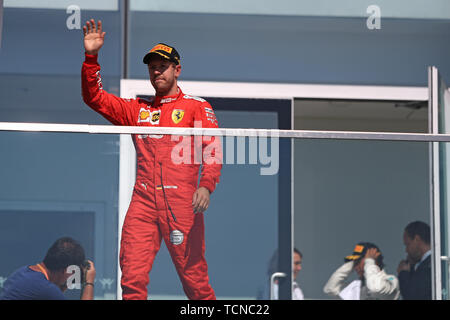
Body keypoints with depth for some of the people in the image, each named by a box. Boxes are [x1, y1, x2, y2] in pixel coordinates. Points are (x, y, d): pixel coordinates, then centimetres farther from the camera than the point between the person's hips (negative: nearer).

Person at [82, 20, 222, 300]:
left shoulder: (197, 107, 9)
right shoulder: (137, 109, 20)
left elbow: (214, 150, -1)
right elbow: (94, 97, 16)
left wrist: (206, 186, -17)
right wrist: (91, 56, 4)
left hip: (182, 203, -3)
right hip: (143, 202, 3)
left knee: (194, 280, -3)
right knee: (132, 281, -6)